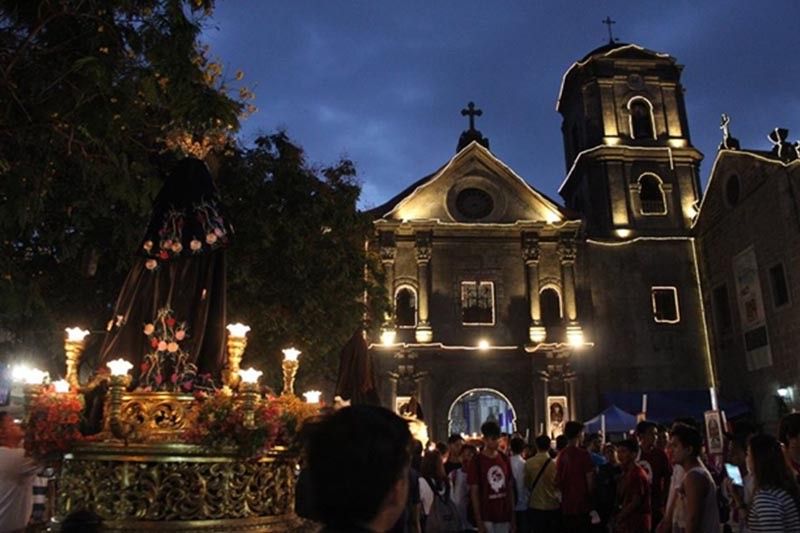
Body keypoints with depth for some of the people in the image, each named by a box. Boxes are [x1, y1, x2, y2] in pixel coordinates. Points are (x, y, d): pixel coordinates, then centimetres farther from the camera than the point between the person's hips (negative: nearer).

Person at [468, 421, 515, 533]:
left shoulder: (504, 459, 6)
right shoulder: (477, 461, -8)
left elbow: (510, 489, 11)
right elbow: (474, 492, -8)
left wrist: (513, 516, 7)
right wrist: (479, 521, -12)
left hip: (504, 516, 5)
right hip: (486, 517, -4)